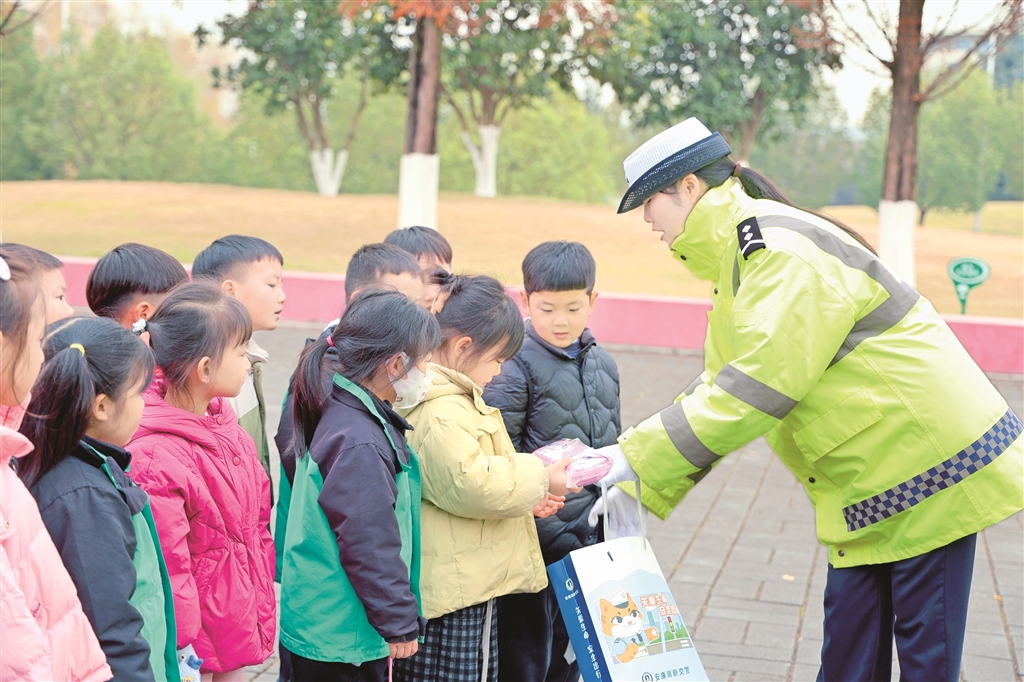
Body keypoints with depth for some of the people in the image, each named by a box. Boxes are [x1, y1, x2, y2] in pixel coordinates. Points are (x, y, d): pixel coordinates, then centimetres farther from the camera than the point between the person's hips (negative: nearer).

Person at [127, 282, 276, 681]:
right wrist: (181, 647, -17)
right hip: (198, 629, -8)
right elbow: (166, 563, -22)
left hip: (240, 616, 8)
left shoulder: (225, 424, 2)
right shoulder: (157, 456, -25)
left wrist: (261, 607, 13)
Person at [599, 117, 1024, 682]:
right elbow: (718, 388, 12)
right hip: (866, 486, 10)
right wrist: (638, 488, 3)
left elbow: (755, 390, -27)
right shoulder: (741, 258, 12)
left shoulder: (782, 249, -21)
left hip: (926, 467, -10)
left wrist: (633, 458, -23)